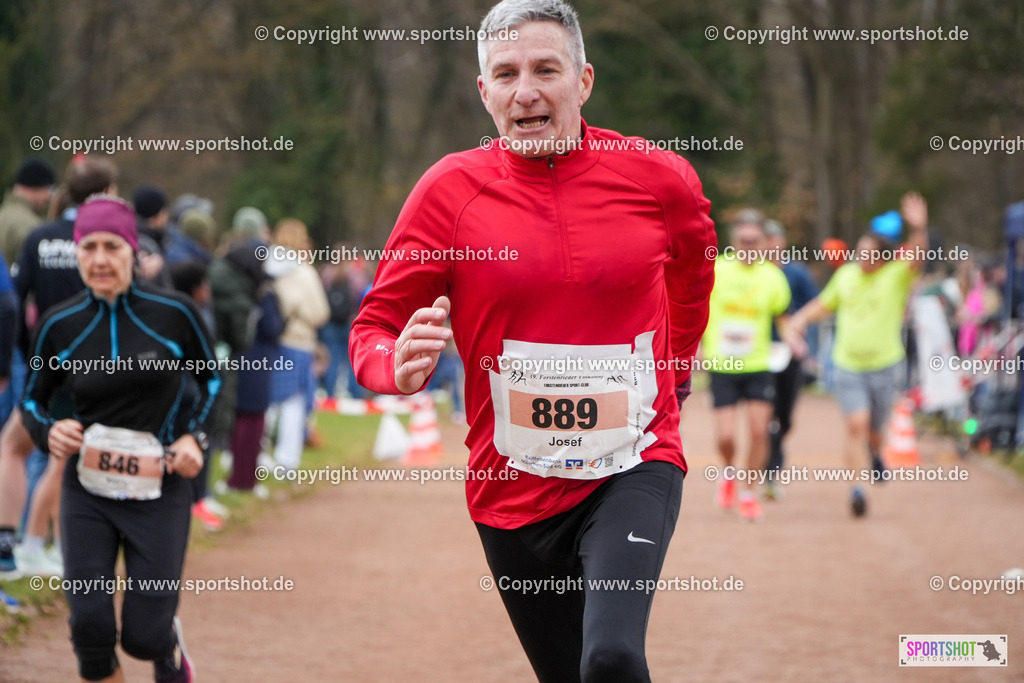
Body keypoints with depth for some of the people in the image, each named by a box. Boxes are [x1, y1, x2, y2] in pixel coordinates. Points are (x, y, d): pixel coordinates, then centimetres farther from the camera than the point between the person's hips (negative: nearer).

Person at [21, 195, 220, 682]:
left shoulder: (173, 314, -5)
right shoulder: (60, 326, -1)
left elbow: (211, 378, 10)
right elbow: (31, 399, 11)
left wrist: (194, 436, -4)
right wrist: (48, 432, -10)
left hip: (159, 492, -1)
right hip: (87, 491, 1)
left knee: (144, 634, -1)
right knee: (89, 623, -11)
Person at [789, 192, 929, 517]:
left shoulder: (896, 275, -7)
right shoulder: (846, 274, 5)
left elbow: (916, 257, -28)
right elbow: (825, 303, 21)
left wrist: (919, 229, -47)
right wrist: (802, 317, 3)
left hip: (885, 366, -1)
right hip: (848, 365, 1)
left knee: (873, 430, 10)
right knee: (857, 423, -17)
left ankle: (874, 453, 46)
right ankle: (857, 487, -18)